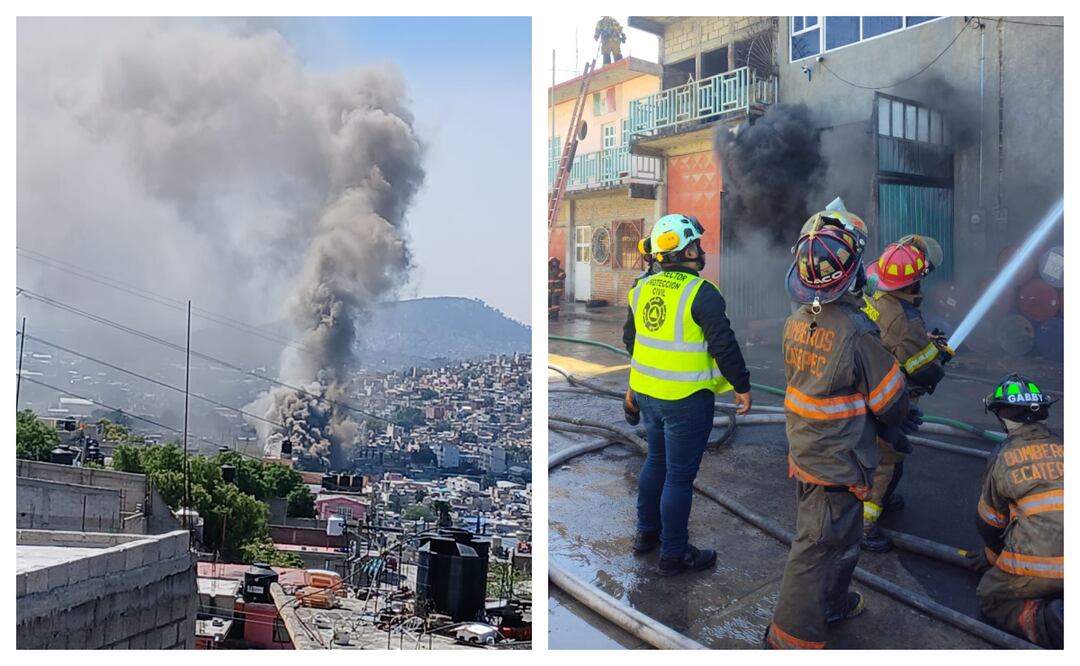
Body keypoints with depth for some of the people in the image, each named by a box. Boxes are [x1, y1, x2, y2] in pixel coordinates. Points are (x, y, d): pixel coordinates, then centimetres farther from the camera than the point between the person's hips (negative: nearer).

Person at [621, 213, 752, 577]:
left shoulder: (642, 288, 4)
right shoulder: (700, 293, -18)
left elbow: (630, 338, 16)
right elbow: (724, 345, -18)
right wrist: (742, 387, -6)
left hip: (648, 392, 7)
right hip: (686, 398, -7)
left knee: (656, 461, 24)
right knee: (679, 474, 2)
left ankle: (646, 532, 36)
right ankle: (673, 554, 12)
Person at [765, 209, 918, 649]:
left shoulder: (796, 322, -2)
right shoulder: (856, 331, -25)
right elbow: (890, 402, -15)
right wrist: (894, 429, 11)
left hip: (803, 455, 8)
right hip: (839, 466, -8)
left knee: (840, 538, 27)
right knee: (818, 551, 3)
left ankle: (833, 604, 46)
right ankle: (790, 639, 13)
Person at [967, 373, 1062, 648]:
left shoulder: (1003, 457, 0)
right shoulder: (1063, 448, 11)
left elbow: (989, 521, 12)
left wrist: (993, 555, 34)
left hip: (1036, 564, -5)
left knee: (991, 600, 16)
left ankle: (1052, 622, -13)